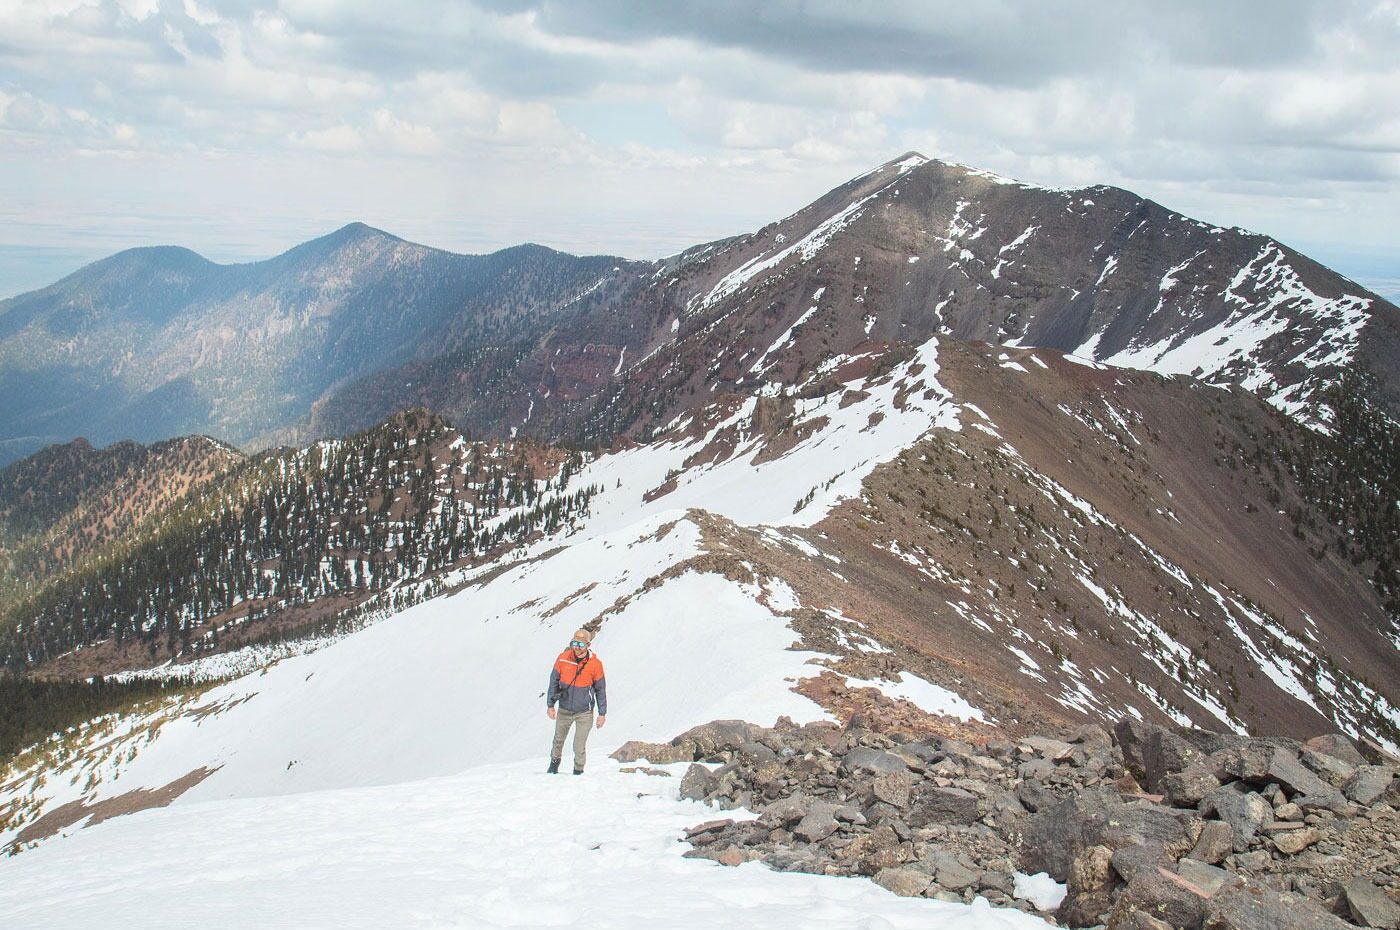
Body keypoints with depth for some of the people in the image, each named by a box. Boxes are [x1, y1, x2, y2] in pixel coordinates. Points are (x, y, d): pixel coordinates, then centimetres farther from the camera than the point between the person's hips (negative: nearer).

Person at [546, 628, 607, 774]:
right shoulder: (563, 658, -11)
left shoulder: (595, 664, -14)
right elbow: (554, 681, 1)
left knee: (579, 746, -5)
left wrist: (602, 713, -2)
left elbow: (600, 689, -4)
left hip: (584, 712, -2)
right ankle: (554, 763, 44)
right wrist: (550, 705, 1)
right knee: (558, 740, 19)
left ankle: (578, 771, 16)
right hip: (564, 710, 3)